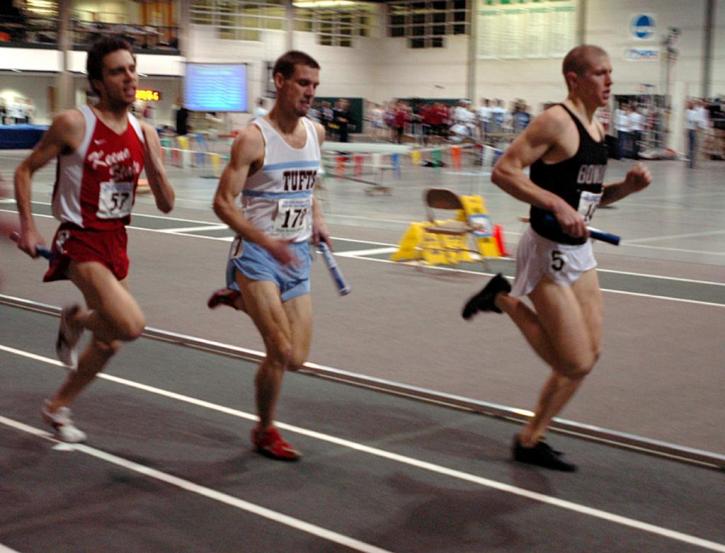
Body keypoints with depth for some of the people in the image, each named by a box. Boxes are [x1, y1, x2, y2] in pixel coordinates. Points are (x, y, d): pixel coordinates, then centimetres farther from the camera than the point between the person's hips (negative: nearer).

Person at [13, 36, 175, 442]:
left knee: (111, 342, 14)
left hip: (117, 242, 6)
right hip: (81, 243, -6)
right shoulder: (74, 124, -12)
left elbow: (167, 206, 4)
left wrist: (156, 167, -13)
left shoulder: (144, 133, 3)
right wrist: (28, 225, -9)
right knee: (131, 325, -23)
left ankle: (58, 407, 36)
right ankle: (76, 319, 10)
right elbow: (26, 170, 0)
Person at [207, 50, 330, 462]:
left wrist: (317, 218, 10)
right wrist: (269, 243, -26)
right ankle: (265, 432, 13)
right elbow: (223, 202, -15)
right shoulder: (254, 139, -14)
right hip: (256, 254, -6)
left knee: (296, 360, 6)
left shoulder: (316, 132, 6)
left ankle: (239, 299, 31)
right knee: (281, 351, -12)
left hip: (297, 257, 6)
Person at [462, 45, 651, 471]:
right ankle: (506, 300, 11)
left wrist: (628, 186, 2)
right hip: (548, 251, -9)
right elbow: (503, 171, -21)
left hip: (579, 250, 9)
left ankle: (531, 439, 23)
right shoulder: (556, 121, -16)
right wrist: (556, 205, -28)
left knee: (589, 355, 10)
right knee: (576, 363, -7)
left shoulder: (597, 129, 11)